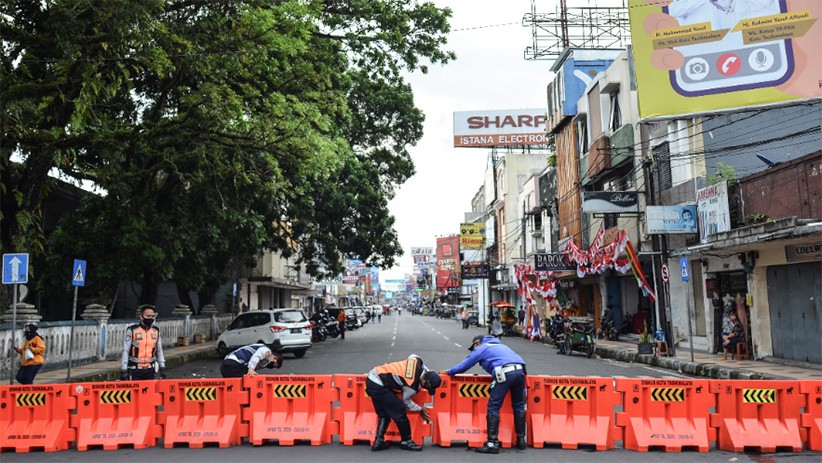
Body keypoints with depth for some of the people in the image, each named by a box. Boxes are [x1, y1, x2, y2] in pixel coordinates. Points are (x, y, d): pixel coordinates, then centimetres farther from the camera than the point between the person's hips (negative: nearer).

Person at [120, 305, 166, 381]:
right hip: (135, 370, -4)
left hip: (149, 370, 4)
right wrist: (123, 370, -9)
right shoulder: (132, 331, -8)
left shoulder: (156, 331, 5)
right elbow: (125, 351, -6)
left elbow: (159, 351, 13)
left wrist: (162, 368, 9)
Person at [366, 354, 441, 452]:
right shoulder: (412, 386, -20)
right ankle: (406, 441, 11)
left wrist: (429, 372, 24)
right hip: (378, 386, -9)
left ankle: (378, 442, 17)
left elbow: (412, 356, 24)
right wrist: (420, 410, 16)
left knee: (384, 414, 17)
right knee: (399, 410, -3)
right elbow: (406, 401, -1)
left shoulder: (417, 361, -3)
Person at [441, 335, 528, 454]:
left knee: (493, 407, 0)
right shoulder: (500, 345, 37)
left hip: (505, 373, -6)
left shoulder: (481, 348, 19)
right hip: (520, 370, 7)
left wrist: (449, 372, 35)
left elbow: (464, 365, 22)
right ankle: (521, 440, 25)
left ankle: (492, 443, -4)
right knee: (519, 406, 19)